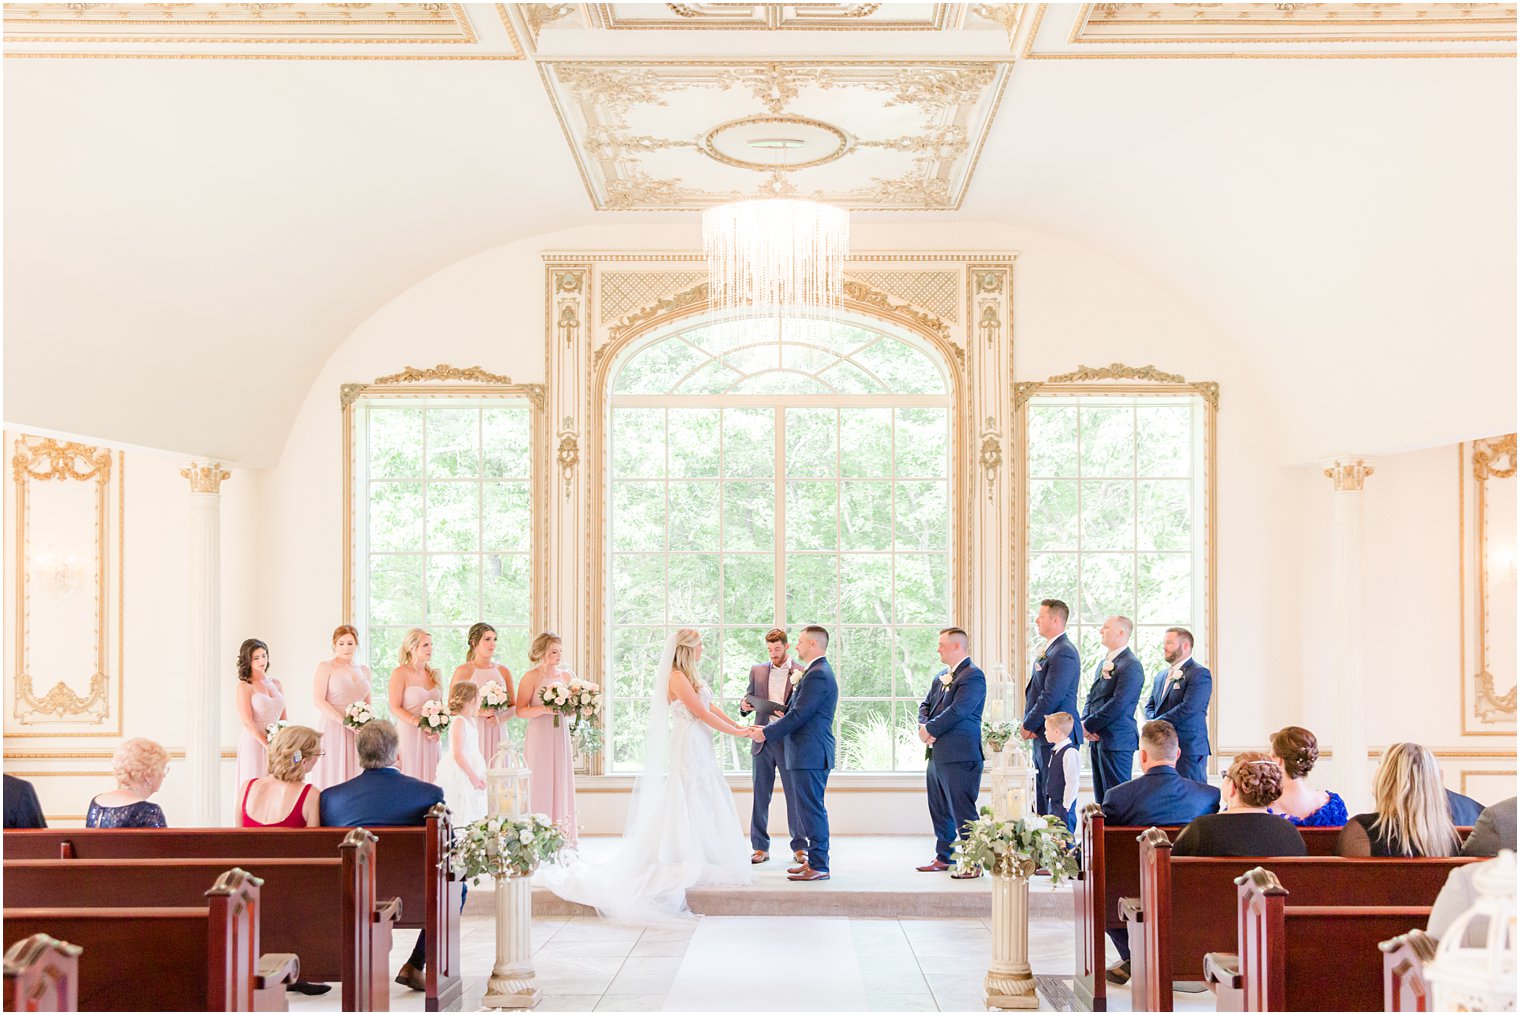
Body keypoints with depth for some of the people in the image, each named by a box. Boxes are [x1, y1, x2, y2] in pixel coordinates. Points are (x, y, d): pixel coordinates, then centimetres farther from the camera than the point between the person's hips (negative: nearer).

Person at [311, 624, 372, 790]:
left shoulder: (364, 670, 14)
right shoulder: (326, 667, -1)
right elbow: (318, 701, -9)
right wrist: (345, 721, -17)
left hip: (358, 732, 4)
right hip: (333, 730, -4)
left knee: (355, 776, 2)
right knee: (333, 776, -3)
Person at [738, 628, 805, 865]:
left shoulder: (801, 672, -1)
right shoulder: (757, 670, 11)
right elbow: (750, 701, 17)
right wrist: (745, 706, -6)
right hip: (762, 741, 3)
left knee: (794, 795, 2)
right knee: (760, 795, 6)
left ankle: (799, 846, 11)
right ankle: (760, 847, 12)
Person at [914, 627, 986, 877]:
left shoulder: (973, 676, -12)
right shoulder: (941, 677, 17)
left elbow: (957, 711, -20)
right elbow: (926, 705, 15)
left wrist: (930, 729, -12)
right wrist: (925, 726, -6)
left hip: (960, 756, -9)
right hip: (937, 753, 9)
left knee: (963, 811, -7)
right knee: (940, 810, 17)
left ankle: (973, 863, -1)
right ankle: (944, 857, 28)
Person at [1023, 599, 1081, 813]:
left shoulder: (1064, 653, -17)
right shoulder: (1049, 650, 17)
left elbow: (1051, 697, -21)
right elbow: (1035, 691, 18)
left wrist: (1028, 726, -12)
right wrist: (1028, 723, 3)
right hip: (1044, 737, 10)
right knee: (1041, 799, 13)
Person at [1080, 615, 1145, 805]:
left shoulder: (1131, 665, -13)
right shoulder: (1104, 663, 18)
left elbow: (1118, 704, -19)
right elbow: (1092, 697, 20)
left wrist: (1089, 725, -14)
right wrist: (1084, 722, 1)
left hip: (1117, 740, -9)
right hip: (1098, 739, 9)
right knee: (1101, 798, 11)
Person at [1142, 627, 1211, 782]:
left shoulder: (1200, 674, -6)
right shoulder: (1162, 675, 21)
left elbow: (1187, 708, -16)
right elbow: (1150, 706, 19)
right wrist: (1155, 721, -5)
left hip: (1188, 748, -7)